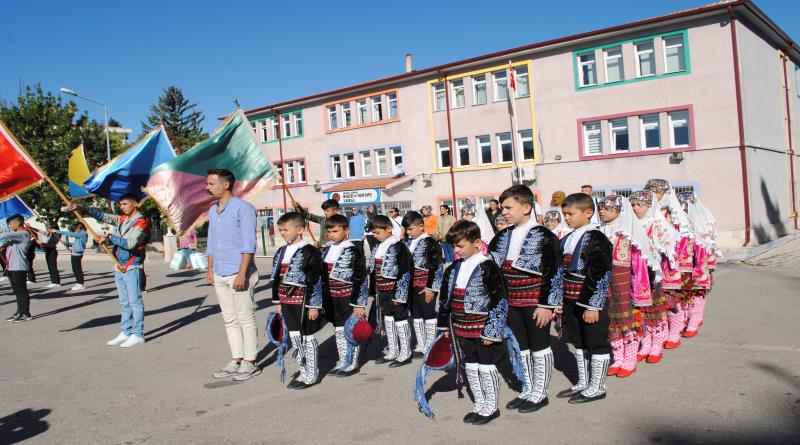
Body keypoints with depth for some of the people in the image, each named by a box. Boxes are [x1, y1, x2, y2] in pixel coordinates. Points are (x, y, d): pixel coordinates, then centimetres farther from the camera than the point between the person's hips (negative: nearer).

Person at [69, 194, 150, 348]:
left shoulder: (141, 223, -11)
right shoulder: (122, 219, 14)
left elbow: (131, 243, -20)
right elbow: (104, 216, 12)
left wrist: (110, 238, -17)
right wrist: (84, 209, 1)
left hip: (131, 268, -8)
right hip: (119, 267, 8)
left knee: (135, 301, -5)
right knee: (125, 303, 12)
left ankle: (138, 335, -2)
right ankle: (125, 333, 19)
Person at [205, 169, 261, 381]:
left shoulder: (243, 208, -9)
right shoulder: (213, 211, 16)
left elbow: (249, 244, -14)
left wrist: (242, 273, -20)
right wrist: (210, 269, 15)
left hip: (238, 274, -8)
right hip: (220, 275, 8)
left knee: (246, 319, -1)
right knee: (230, 320, 11)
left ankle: (250, 363, 7)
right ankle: (237, 361, 19)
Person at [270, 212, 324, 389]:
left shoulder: (309, 252, -13)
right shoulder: (281, 252, 10)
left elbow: (316, 281, -14)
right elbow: (276, 279, 17)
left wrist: (314, 306, -15)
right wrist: (278, 302, 16)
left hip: (303, 303, -7)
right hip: (287, 303, 8)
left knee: (307, 338, 3)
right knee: (294, 337, 13)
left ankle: (311, 376, 14)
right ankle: (303, 372, 26)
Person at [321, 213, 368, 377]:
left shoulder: (353, 252, -13)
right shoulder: (327, 250, 8)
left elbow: (360, 280, -14)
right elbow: (322, 275, 16)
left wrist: (359, 303, -17)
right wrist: (324, 299, 15)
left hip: (348, 299, -7)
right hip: (332, 299, 7)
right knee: (338, 330, 15)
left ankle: (352, 364, 15)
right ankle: (342, 361, 27)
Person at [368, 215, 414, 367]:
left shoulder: (398, 247, -15)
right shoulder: (378, 248, 10)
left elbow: (404, 273, -18)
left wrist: (400, 295, -19)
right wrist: (376, 293, 16)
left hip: (395, 292, -8)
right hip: (383, 292, 8)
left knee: (400, 320, 2)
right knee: (388, 320, 15)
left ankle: (405, 354, 14)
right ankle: (392, 352, 27)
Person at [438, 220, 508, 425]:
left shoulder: (487, 268, -15)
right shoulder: (454, 269, 6)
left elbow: (499, 302, -16)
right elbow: (445, 299, 14)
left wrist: (491, 331, -17)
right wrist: (445, 326, 14)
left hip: (482, 330, -7)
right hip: (462, 330, 7)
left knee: (486, 367, 6)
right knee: (470, 367, 16)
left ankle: (491, 407, 23)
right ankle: (480, 405, 31)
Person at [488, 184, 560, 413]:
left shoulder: (543, 237, -11)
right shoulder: (502, 237, 8)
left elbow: (553, 273, -13)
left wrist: (546, 304, -16)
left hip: (535, 303, -6)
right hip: (511, 303, 6)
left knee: (539, 347, 6)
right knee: (520, 347, 14)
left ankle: (540, 394, 18)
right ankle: (527, 390, 28)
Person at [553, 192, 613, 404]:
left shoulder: (596, 240, -13)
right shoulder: (566, 240, 11)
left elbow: (602, 276, -17)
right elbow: (561, 273, 16)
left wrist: (593, 306, -18)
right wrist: (558, 300, 13)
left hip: (591, 303, -8)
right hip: (571, 301, 8)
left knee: (596, 344, 3)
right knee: (579, 343, 17)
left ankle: (597, 387, 16)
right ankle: (583, 382, 30)